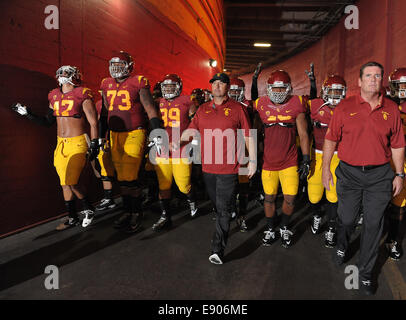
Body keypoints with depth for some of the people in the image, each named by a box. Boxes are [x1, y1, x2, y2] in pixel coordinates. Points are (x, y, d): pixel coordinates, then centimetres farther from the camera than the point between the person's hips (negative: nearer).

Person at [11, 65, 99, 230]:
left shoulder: (82, 95, -6)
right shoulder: (55, 97, 13)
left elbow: (93, 123, -7)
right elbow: (48, 122, 21)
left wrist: (94, 145, -11)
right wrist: (28, 114, 13)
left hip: (78, 143, -7)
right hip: (61, 143, 7)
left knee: (71, 182, -12)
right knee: (65, 183, 9)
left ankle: (88, 209, 12)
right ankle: (72, 218, 21)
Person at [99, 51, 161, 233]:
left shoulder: (138, 83, -5)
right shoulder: (107, 85, 12)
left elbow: (150, 110, -6)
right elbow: (104, 114, 20)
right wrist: (100, 137, 20)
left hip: (134, 134, -6)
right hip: (115, 136, 6)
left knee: (129, 177, -9)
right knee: (122, 177, 10)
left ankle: (137, 213, 8)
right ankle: (127, 211, 23)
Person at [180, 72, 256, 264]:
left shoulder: (237, 109, 1)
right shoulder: (203, 109, 12)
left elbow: (248, 136, 3)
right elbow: (191, 131, 13)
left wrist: (252, 159, 1)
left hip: (229, 168, -4)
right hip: (208, 167, 5)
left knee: (224, 209, -4)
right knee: (217, 206, 18)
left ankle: (217, 250, -2)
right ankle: (224, 228, 40)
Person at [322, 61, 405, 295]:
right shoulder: (345, 107, -2)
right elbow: (331, 139, 1)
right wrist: (326, 168, -1)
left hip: (380, 174, 1)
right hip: (349, 173, -1)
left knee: (374, 224, 7)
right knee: (346, 218, 12)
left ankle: (366, 272, 25)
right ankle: (342, 247, 45)